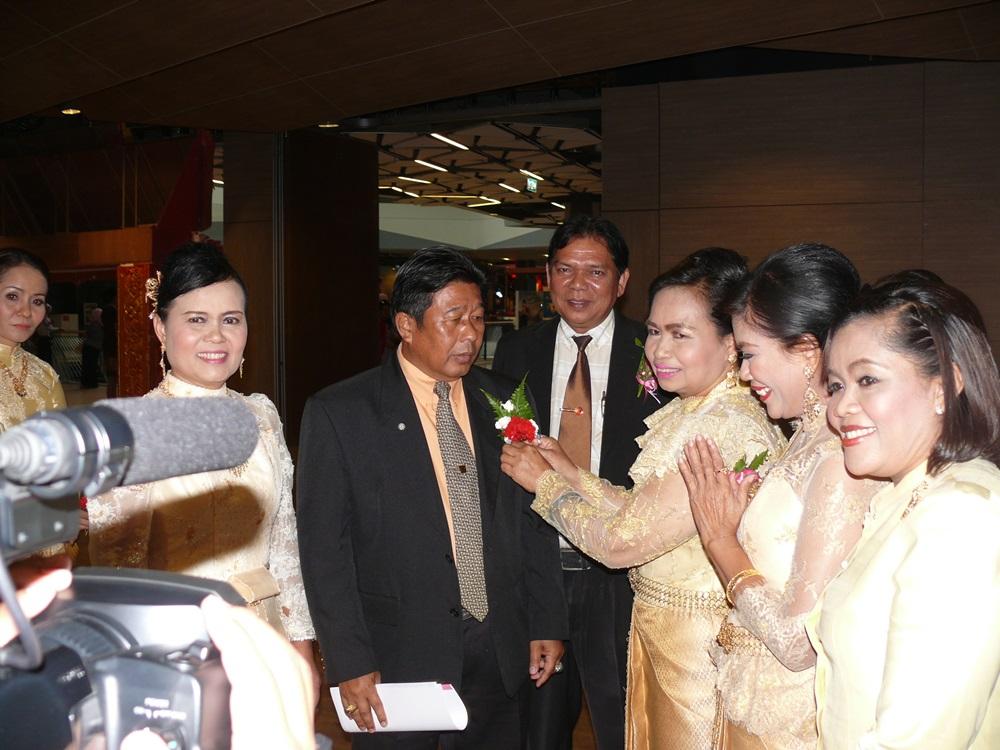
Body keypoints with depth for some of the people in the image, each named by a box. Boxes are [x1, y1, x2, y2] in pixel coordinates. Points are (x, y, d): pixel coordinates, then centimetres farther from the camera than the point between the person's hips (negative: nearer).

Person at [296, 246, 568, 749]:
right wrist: (349, 665, -12)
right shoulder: (337, 414, -8)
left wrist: (547, 624, 7)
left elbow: (532, 520, 10)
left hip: (498, 654, 4)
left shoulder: (503, 402, 5)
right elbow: (324, 550, -9)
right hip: (397, 660, -3)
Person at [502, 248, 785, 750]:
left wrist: (546, 483, -10)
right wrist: (572, 474, -2)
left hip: (695, 646, -9)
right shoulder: (689, 410, 4)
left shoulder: (726, 429, -27)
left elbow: (622, 541, -23)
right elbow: (644, 510, 6)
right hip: (657, 629, 9)